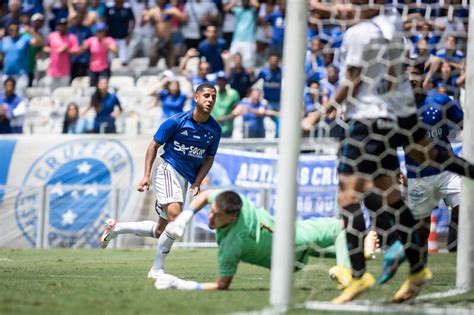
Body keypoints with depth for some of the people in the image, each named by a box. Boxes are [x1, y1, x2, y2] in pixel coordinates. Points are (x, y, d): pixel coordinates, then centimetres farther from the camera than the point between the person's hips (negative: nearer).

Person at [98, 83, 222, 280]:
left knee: (161, 230, 6)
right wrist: (147, 175, -9)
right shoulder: (177, 121, -11)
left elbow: (209, 159, 14)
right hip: (169, 169, -6)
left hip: (188, 180, 6)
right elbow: (154, 145, -2)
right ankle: (156, 270, -16)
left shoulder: (215, 130, 2)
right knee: (175, 216, -26)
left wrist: (197, 183, -1)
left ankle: (116, 228, 26)